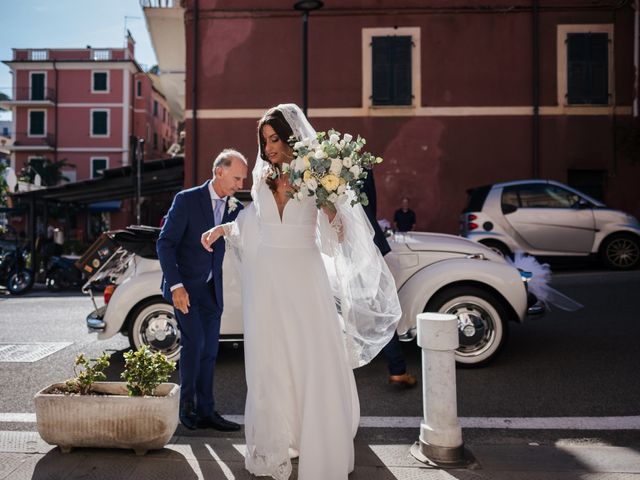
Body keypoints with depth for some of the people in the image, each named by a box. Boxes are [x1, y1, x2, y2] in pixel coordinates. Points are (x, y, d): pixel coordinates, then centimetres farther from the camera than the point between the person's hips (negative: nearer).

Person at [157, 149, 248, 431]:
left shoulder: (235, 209, 6)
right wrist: (177, 286, -19)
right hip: (184, 287, -5)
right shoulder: (187, 199, -9)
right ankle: (187, 404, 5)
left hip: (212, 290, 5)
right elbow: (165, 243, -12)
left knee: (209, 351, 6)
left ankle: (205, 412, 15)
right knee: (194, 342, -14)